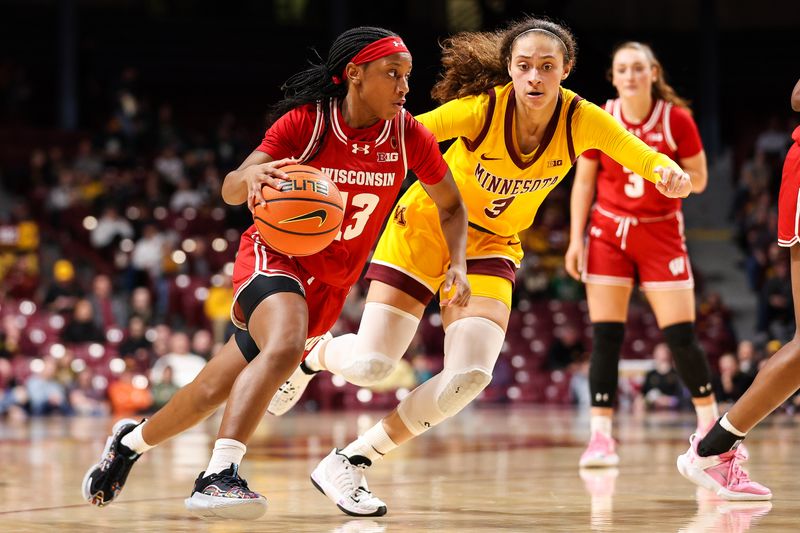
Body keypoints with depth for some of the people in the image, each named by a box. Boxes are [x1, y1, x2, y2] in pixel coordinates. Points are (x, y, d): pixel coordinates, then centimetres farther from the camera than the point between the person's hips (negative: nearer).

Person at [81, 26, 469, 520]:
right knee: (286, 345, -37)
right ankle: (218, 476, -38)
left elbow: (451, 206, 5)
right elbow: (231, 191, -20)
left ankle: (132, 439, 36)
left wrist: (458, 264, -12)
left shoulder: (409, 136, -10)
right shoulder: (305, 122, -17)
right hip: (275, 253, -4)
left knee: (216, 391, 10)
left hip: (331, 284, 4)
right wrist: (250, 176, -44)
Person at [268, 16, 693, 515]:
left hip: (489, 246, 3)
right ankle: (311, 357, 27)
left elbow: (646, 159, -15)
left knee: (469, 377, -17)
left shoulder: (582, 119, -18)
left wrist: (669, 172, -40)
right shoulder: (482, 108, -27)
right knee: (370, 365, -12)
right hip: (423, 228, -3)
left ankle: (351, 458, 1)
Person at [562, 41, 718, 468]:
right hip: (609, 230, 1)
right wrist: (576, 238, -1)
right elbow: (583, 181, 4)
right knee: (605, 335, -6)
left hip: (661, 233, -1)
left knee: (681, 335, -4)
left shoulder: (676, 119, -9)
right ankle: (601, 436, -4)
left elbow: (698, 179, -2)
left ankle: (709, 420, 18)